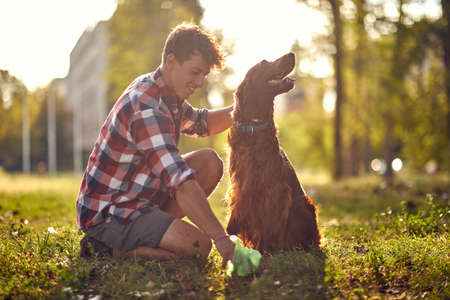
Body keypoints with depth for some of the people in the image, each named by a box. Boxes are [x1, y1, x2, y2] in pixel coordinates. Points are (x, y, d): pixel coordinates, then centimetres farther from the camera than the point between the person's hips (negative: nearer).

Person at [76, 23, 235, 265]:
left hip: (140, 197, 10)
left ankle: (151, 230, 3)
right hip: (105, 213, -10)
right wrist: (221, 238, -40)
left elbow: (200, 123, 26)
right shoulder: (146, 109, -27)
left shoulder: (168, 92, 5)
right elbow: (180, 181, -36)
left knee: (210, 161, 4)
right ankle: (107, 248, -9)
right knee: (199, 245, -23)